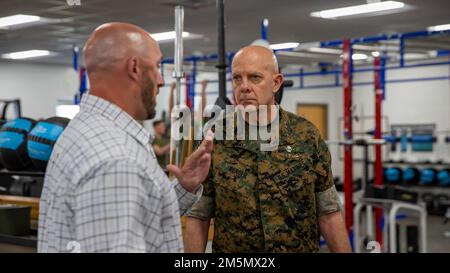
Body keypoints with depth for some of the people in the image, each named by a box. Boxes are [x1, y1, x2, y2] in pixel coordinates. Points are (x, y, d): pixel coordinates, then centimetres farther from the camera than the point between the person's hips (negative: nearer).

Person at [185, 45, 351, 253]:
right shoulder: (213, 140, -6)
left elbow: (328, 213, -1)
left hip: (301, 248, 1)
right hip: (229, 248, 0)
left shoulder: (307, 136, -4)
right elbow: (198, 217, -3)